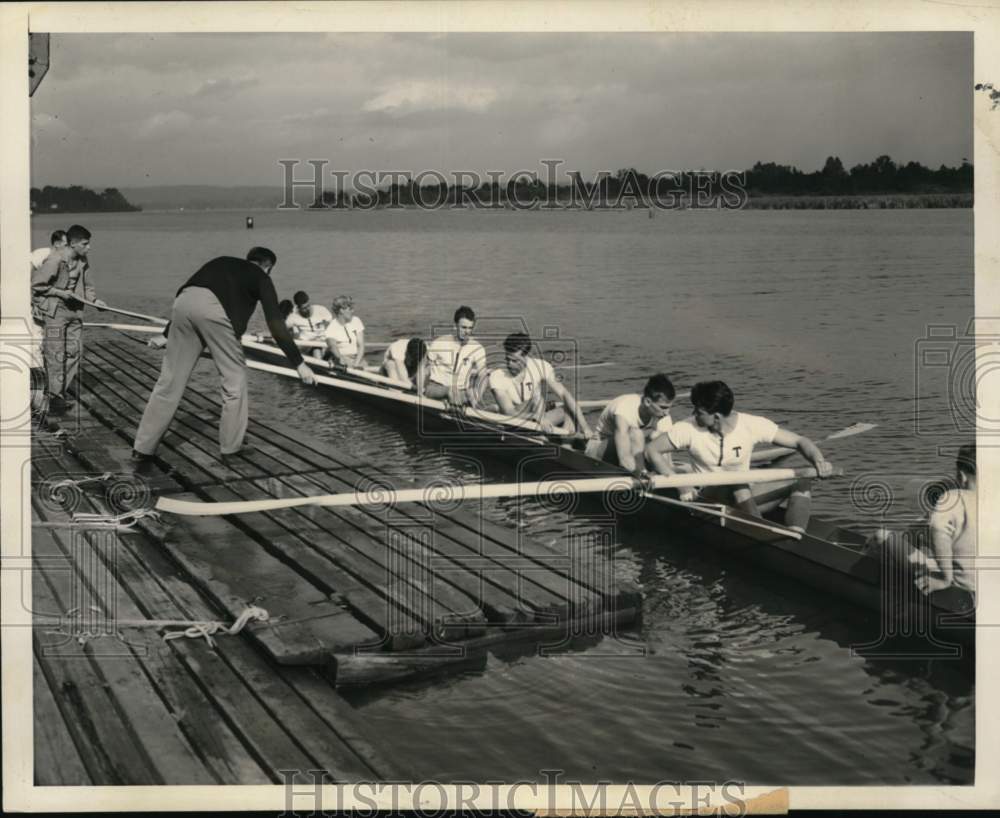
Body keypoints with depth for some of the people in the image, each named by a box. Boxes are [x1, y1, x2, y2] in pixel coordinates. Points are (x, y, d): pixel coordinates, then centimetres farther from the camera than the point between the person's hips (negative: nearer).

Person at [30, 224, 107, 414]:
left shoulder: (82, 261, 3)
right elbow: (36, 285, -14)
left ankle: (63, 392, 20)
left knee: (73, 352, 8)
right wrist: (59, 293, -17)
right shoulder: (55, 260, -19)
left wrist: (94, 299, -4)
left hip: (74, 310, 7)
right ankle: (54, 397, -2)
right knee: (55, 355, -7)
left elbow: (87, 284, 14)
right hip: (54, 311, -7)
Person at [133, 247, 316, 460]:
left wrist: (168, 334, 46)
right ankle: (231, 447, 19)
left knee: (171, 379, 12)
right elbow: (275, 323, 14)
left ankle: (143, 447, 16)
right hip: (214, 309, -6)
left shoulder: (222, 263, 38)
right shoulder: (260, 277, 22)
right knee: (234, 378, 12)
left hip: (183, 302, 6)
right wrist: (299, 363, 15)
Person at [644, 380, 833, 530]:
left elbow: (800, 441, -6)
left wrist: (819, 461, -28)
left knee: (802, 484, -17)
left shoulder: (752, 425, -9)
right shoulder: (689, 429, -11)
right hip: (708, 497, -3)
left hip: (747, 495, 3)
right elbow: (651, 450, -8)